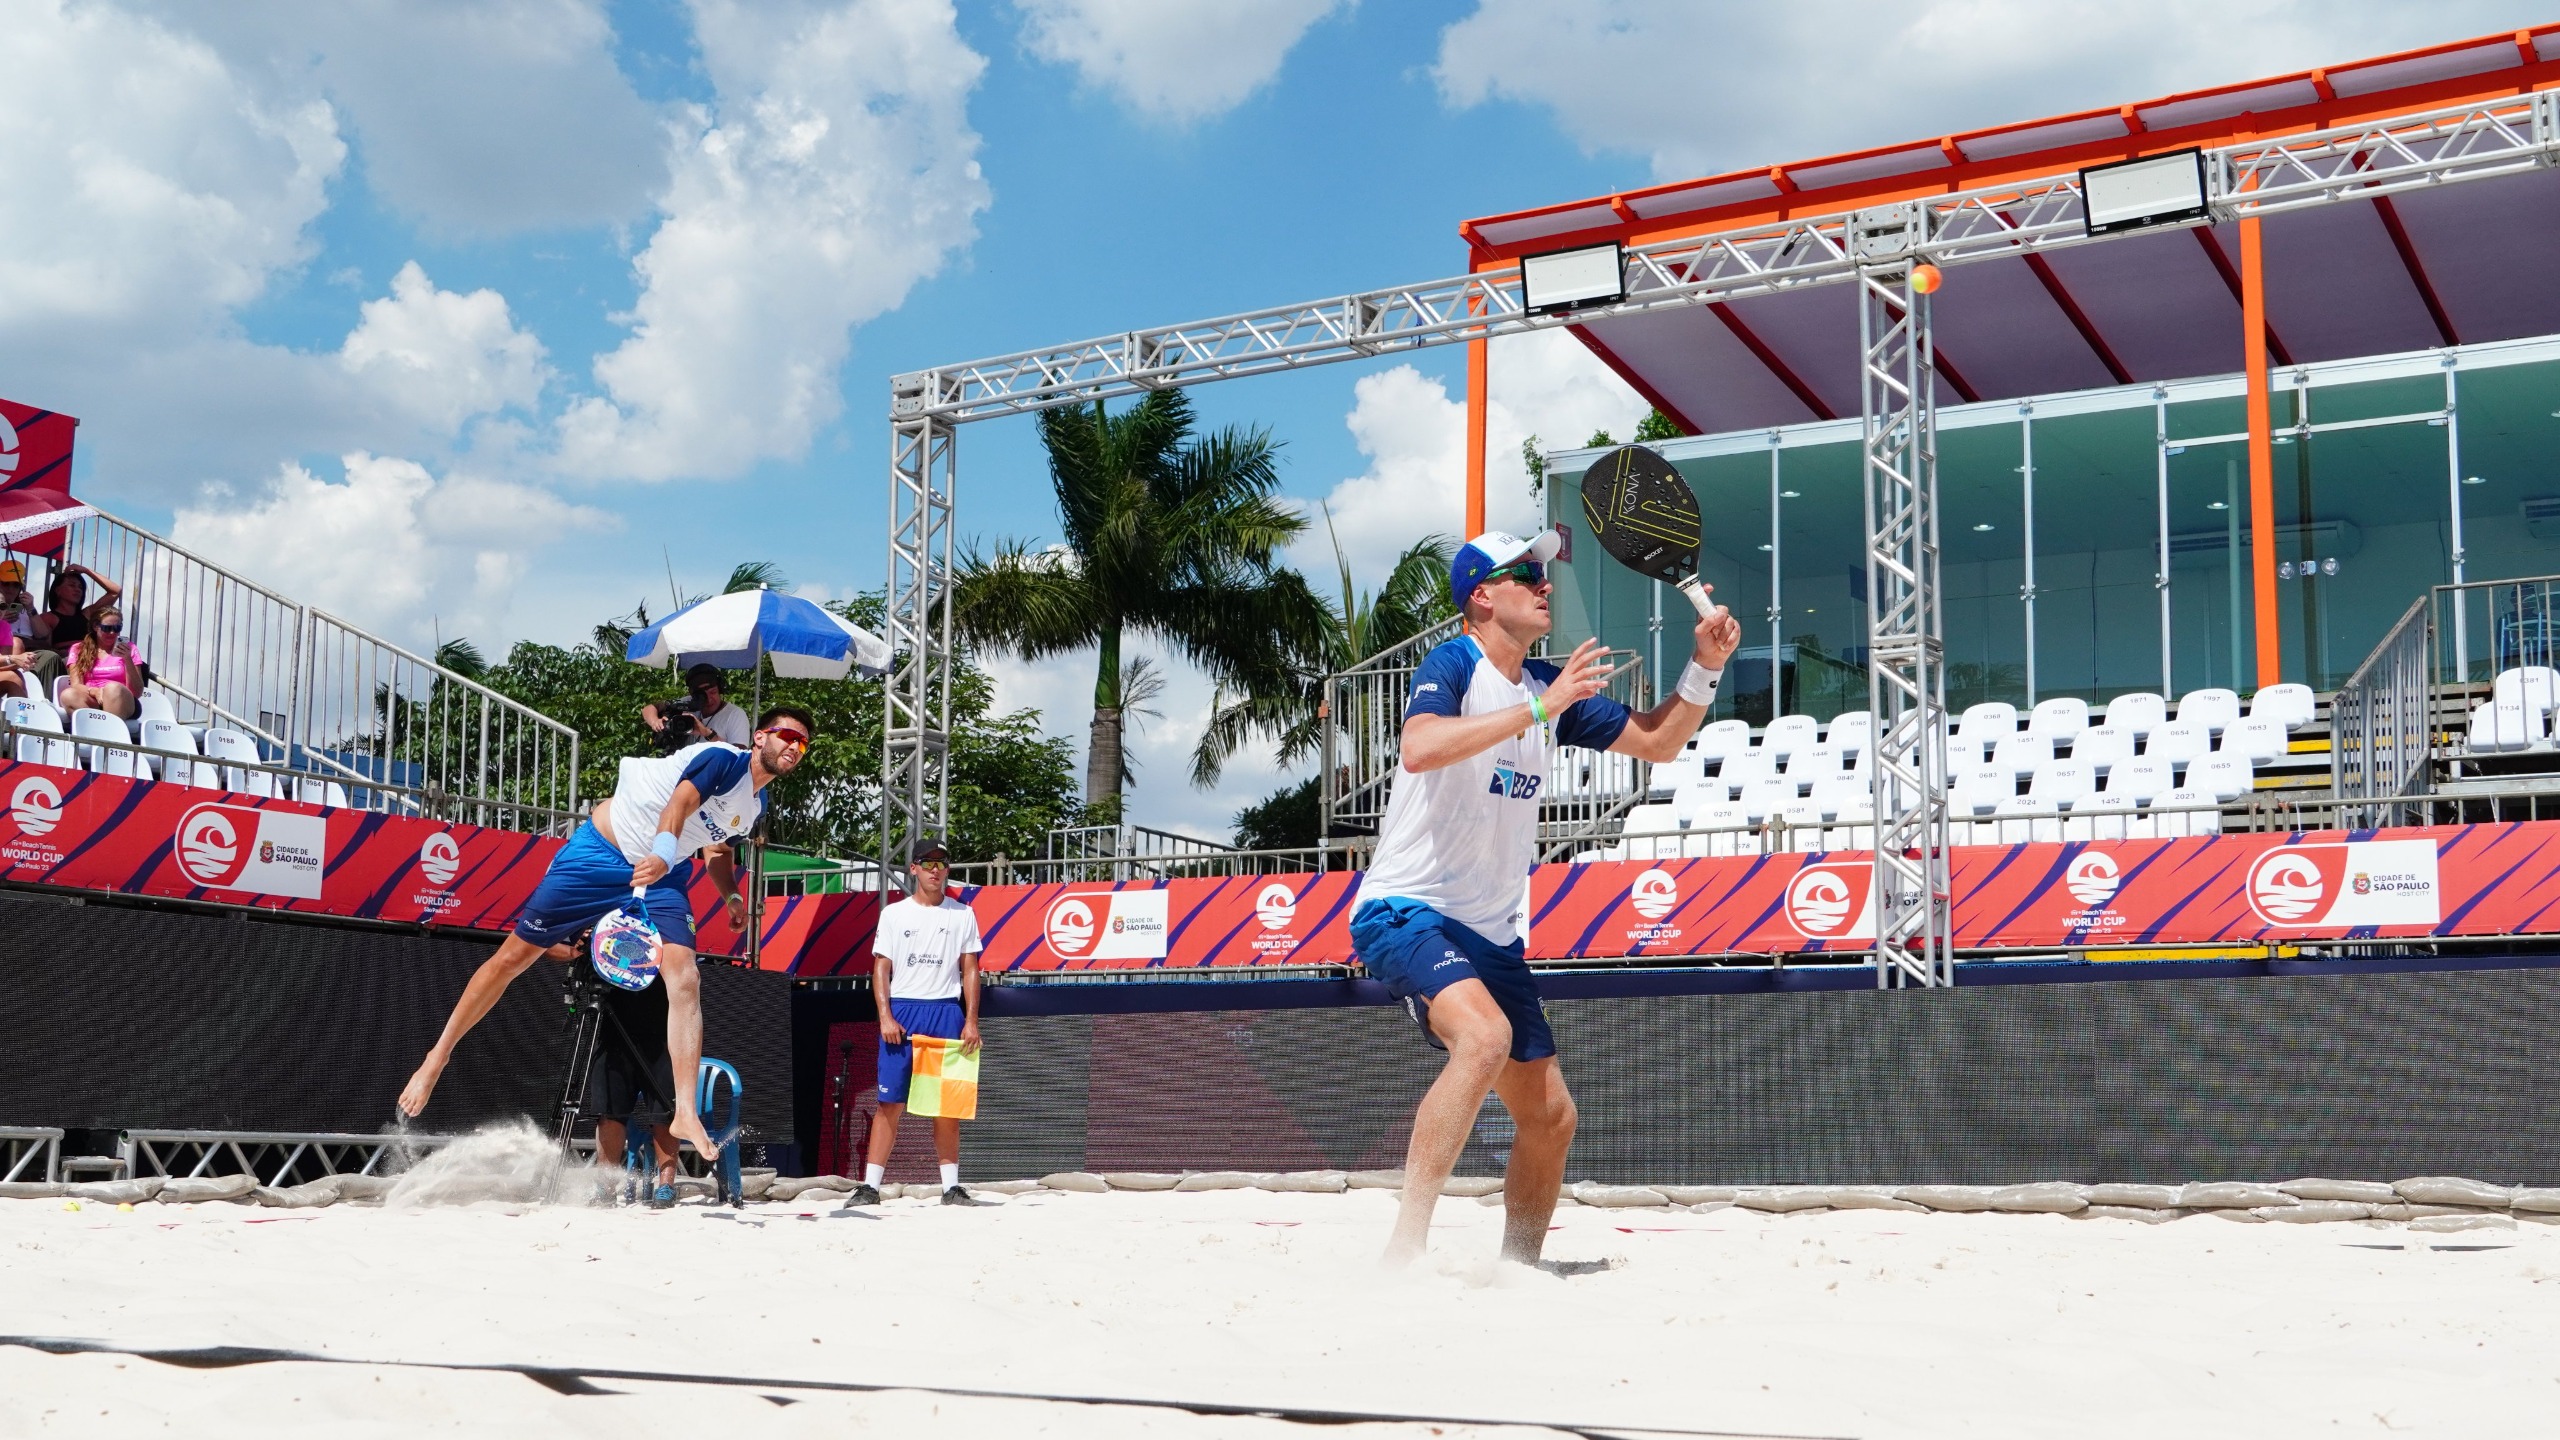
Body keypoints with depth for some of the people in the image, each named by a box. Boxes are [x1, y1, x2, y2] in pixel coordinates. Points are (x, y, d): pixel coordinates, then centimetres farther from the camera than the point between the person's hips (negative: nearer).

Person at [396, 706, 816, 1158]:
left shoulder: (754, 807, 8)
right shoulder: (722, 759, -15)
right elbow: (679, 804, -34)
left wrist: (731, 894, 7)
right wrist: (661, 854, -53)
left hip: (660, 881, 6)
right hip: (599, 854, -6)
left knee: (685, 982, -18)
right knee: (513, 956, 1)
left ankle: (686, 1112, -20)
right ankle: (438, 1056, 18)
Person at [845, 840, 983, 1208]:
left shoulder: (963, 915, 10)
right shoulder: (893, 913, 8)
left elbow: (970, 970, 8)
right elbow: (881, 968, 5)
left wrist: (971, 1021, -1)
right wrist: (885, 1016, -7)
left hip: (946, 1012, 1)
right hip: (902, 1011, -1)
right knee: (891, 1101, -3)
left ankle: (951, 1186, 7)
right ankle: (870, 1185, -3)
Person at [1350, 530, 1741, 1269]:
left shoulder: (1552, 683, 10)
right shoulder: (1453, 664, -12)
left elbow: (1656, 743, 17)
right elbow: (1419, 749, -32)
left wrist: (1705, 667, 2)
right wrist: (1539, 708, -32)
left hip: (1491, 931, 8)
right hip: (1405, 910, -8)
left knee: (1550, 1117, 10)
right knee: (1485, 1037, -35)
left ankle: (1518, 1266, 31)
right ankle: (1403, 1250, -34)